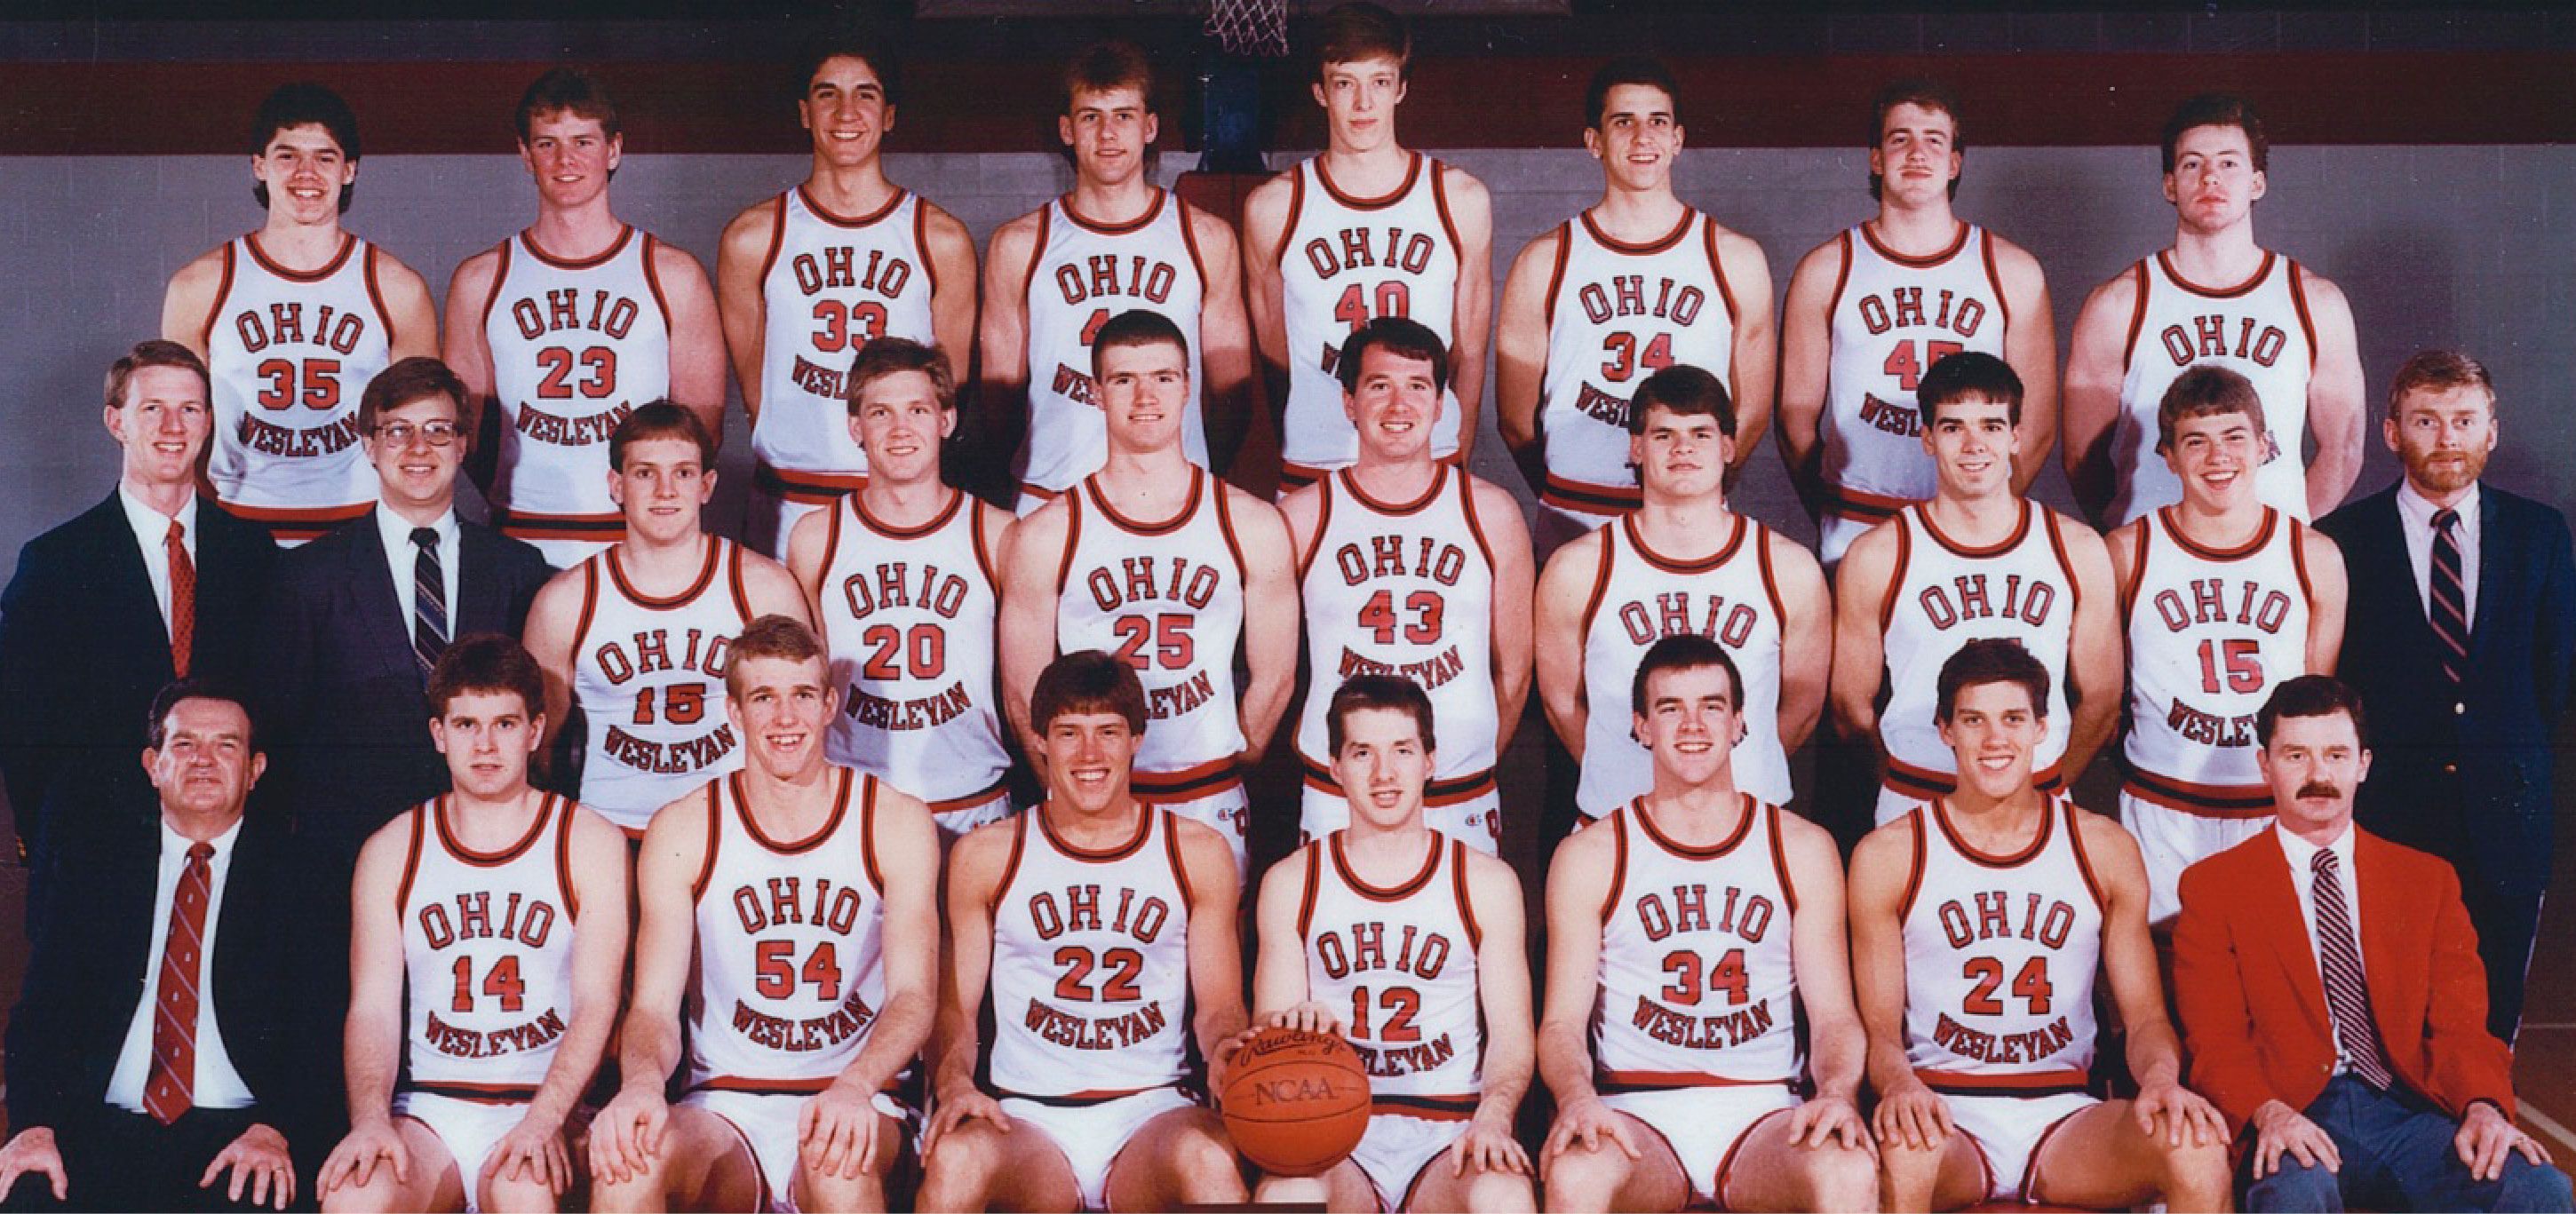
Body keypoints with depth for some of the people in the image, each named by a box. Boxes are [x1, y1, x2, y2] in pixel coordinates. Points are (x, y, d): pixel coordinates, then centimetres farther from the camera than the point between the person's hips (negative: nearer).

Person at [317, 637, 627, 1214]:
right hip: (429, 1108, 2)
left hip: (549, 1107, -2)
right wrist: (370, 1121, -15)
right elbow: (372, 1008, 5)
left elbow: (596, 1004, -3)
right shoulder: (391, 851, 13)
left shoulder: (588, 841, 7)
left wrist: (541, 1122, -19)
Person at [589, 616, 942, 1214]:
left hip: (856, 1101, 0)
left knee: (837, 1157, -36)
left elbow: (914, 995, -6)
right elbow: (654, 1005, -2)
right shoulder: (683, 829, 4)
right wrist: (641, 1084, -27)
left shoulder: (895, 821, 3)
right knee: (626, 1163, -32)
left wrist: (854, 1087, -28)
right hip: (725, 1104, 0)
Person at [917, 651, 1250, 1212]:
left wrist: (1225, 1052, -14)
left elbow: (1218, 1004, 11)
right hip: (1027, 1115, 0)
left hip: (1152, 1112, 0)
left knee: (1208, 1161, -37)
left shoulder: (1198, 853, 11)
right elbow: (955, 1004, 10)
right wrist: (954, 1084, -13)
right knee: (954, 1160, -35)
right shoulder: (986, 855, 10)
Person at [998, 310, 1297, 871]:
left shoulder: (1252, 526, 2)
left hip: (1213, 808, 1)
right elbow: (1024, 694, 1)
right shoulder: (1046, 535, -1)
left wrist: (1226, 773, 7)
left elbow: (1272, 678, 8)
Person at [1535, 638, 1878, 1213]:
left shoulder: (1804, 849, 13)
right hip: (1637, 1112, -1)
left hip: (1764, 1111, 1)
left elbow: (1834, 1016, 8)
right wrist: (1578, 1098, -20)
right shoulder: (1590, 856, 9)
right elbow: (1562, 1021, 4)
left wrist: (1836, 1092, -16)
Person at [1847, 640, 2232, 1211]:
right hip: (1945, 1112, -2)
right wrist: (1899, 1084, -21)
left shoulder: (2105, 850, 12)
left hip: (2065, 1115, 2)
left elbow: (2145, 1014, 10)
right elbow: (1879, 1026, 3)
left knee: (2198, 1148, -30)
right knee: (1900, 1156, -40)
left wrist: (2161, 1077, -14)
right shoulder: (1887, 857, 6)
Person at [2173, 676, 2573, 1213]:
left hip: (2408, 1112, 4)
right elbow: (2214, 1042, 0)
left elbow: (2460, 1024, 9)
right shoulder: (2211, 888, 9)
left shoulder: (2428, 880, 18)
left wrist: (2485, 1106, -13)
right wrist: (2267, 1112, -22)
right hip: (2295, 1117, -3)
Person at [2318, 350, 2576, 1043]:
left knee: (2491, 1016, 8)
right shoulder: (2343, 539, 0)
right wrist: (2368, 760, -2)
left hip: (2505, 810, 2)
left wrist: (2510, 748, 8)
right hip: (2387, 813, -2)